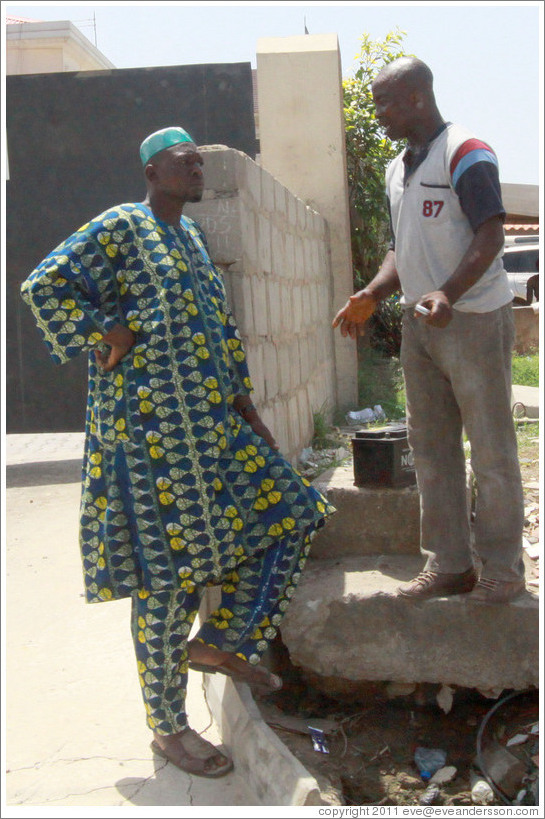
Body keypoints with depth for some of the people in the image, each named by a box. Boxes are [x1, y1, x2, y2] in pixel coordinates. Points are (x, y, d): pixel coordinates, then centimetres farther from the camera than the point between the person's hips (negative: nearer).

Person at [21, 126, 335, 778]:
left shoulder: (190, 236, 19)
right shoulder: (119, 228, -6)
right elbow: (45, 287, -12)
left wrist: (245, 409, 17)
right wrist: (106, 334, -10)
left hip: (213, 428, 9)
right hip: (150, 433, -9)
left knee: (290, 513, 8)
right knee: (170, 574, -1)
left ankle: (220, 643, 20)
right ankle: (168, 727, 17)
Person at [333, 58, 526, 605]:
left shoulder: (466, 154, -9)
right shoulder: (397, 169, 16)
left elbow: (489, 236, -17)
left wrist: (448, 295, -31)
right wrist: (371, 297, 6)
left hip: (474, 319, -8)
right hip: (419, 323, 8)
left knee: (490, 449, -1)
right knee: (431, 447, 10)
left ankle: (502, 570, 11)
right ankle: (448, 565, 19)